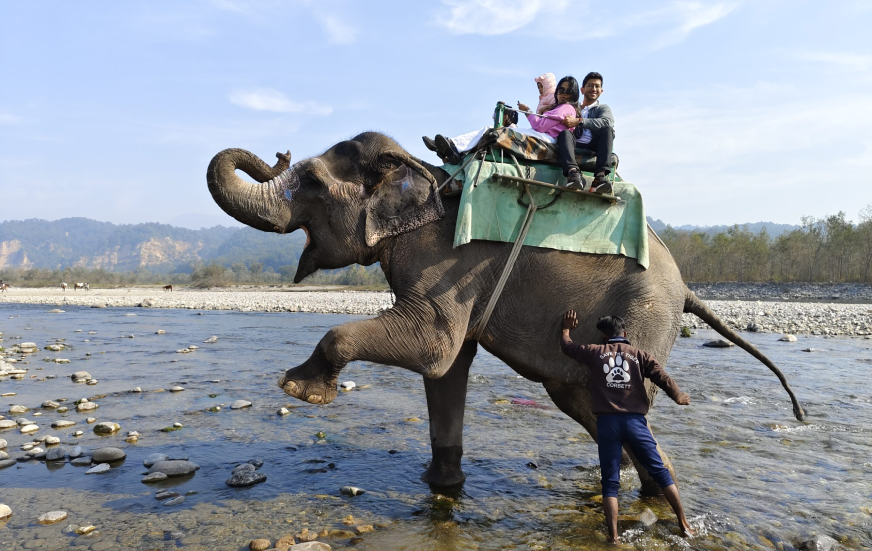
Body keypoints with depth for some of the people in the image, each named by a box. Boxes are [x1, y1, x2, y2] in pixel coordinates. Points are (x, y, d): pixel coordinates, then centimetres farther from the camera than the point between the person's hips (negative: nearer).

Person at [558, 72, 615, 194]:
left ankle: (600, 176, -43)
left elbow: (607, 122, -2)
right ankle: (573, 172, -54)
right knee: (564, 133, -28)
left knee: (607, 130, -26)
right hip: (575, 146, 0)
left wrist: (579, 121, -13)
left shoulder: (603, 108, 22)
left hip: (593, 148, 0)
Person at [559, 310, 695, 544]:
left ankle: (614, 537, -1)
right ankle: (684, 525, 18)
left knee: (610, 482, 4)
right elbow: (662, 377, 3)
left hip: (607, 422, 0)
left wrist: (566, 329, 41)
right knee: (660, 472, 13)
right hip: (635, 421, 1)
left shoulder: (595, 352, 8)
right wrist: (678, 397, 21)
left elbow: (566, 346, 21)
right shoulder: (640, 355, 7)